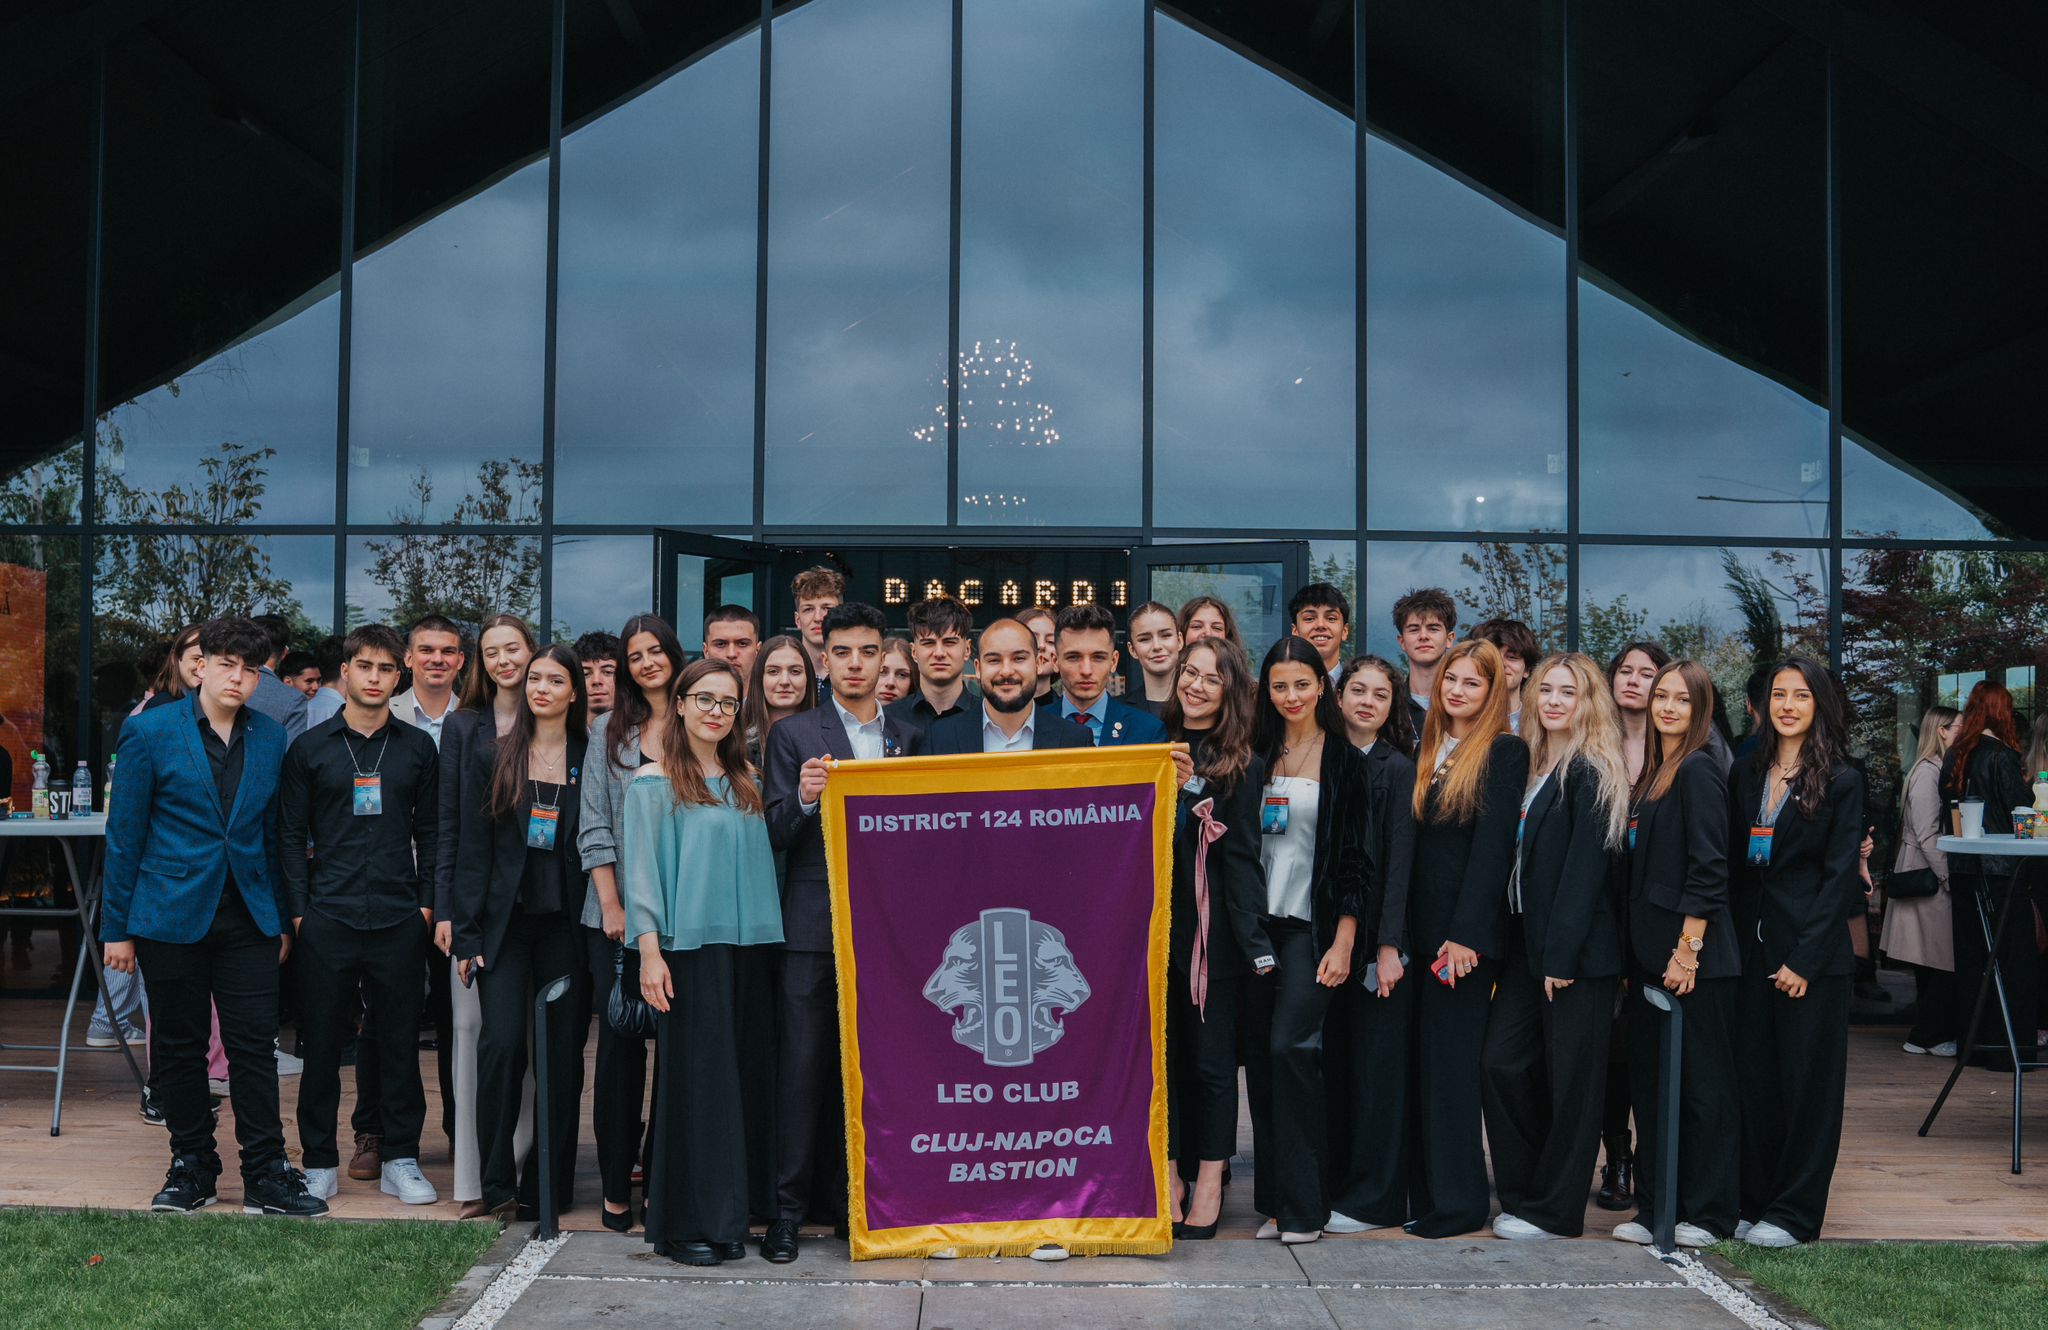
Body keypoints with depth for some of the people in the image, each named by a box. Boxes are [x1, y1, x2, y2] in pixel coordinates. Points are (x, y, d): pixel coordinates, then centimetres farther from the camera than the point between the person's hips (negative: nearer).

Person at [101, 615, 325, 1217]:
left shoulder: (270, 738, 7)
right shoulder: (149, 732, -2)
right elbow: (124, 834, -1)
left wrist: (282, 918, 10)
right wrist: (117, 926, -2)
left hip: (249, 917, 2)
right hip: (172, 914, -2)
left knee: (255, 1044, 0)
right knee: (179, 1047, 7)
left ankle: (266, 1175, 5)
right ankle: (192, 1167, 20)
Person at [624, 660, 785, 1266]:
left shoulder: (744, 781, 15)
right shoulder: (654, 781, 1)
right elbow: (641, 868, -5)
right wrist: (649, 949, -12)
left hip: (745, 944, 5)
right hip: (687, 944, -5)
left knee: (737, 1076, 5)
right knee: (694, 1079, -4)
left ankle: (726, 1216, 13)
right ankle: (687, 1222, 2)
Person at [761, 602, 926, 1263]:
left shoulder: (909, 738, 13)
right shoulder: (794, 735, 4)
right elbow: (775, 836, -2)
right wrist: (802, 799, -21)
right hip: (813, 926, -3)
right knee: (802, 1064, -2)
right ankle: (789, 1207, 5)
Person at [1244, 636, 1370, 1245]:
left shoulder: (1344, 759, -1)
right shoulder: (1259, 755, 10)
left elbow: (1356, 855, -4)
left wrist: (1343, 943, -10)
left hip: (1312, 923, -4)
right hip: (1259, 921, 4)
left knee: (1291, 1047, -13)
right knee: (1260, 1055, 3)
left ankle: (1302, 1206, -5)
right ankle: (1274, 1200, 11)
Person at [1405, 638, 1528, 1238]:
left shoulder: (1505, 751, -6)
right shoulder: (1429, 750, 15)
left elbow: (1492, 845, -12)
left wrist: (1465, 935, -17)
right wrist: (1402, 931, 7)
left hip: (1467, 933, -7)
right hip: (1422, 929, 7)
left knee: (1450, 1060, -3)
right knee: (1424, 1060, 8)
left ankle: (1457, 1202, 5)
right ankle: (1424, 1192, 15)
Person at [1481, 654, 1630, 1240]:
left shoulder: (1591, 773, -10)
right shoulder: (1531, 765, 14)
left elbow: (1586, 867, -15)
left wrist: (1561, 954, -18)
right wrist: (1515, 942, 9)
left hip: (1575, 948, -8)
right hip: (1525, 939, 8)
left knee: (1570, 1077, 1)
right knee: (1501, 1061, 3)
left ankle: (1552, 1210, 9)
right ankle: (1522, 1190, 16)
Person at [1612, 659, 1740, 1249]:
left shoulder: (1698, 772, -10)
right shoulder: (1652, 774, 16)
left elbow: (1708, 869, -16)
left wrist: (1688, 950, -19)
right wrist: (1637, 954, 13)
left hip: (1694, 956, -9)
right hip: (1649, 952, 9)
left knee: (1703, 1083, 0)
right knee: (1650, 1082, 11)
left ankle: (1708, 1213, 7)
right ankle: (1654, 1205, 18)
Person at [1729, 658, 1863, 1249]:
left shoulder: (1841, 781, -4)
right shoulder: (1748, 775, 11)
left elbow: (1839, 876, -8)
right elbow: (1735, 864, 12)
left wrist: (1805, 959, -13)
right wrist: (1734, 943, 3)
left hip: (1813, 950, -5)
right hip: (1752, 947, 5)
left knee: (1807, 1080, 2)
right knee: (1753, 1078, 8)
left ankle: (1794, 1214, 9)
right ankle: (1753, 1203, 18)